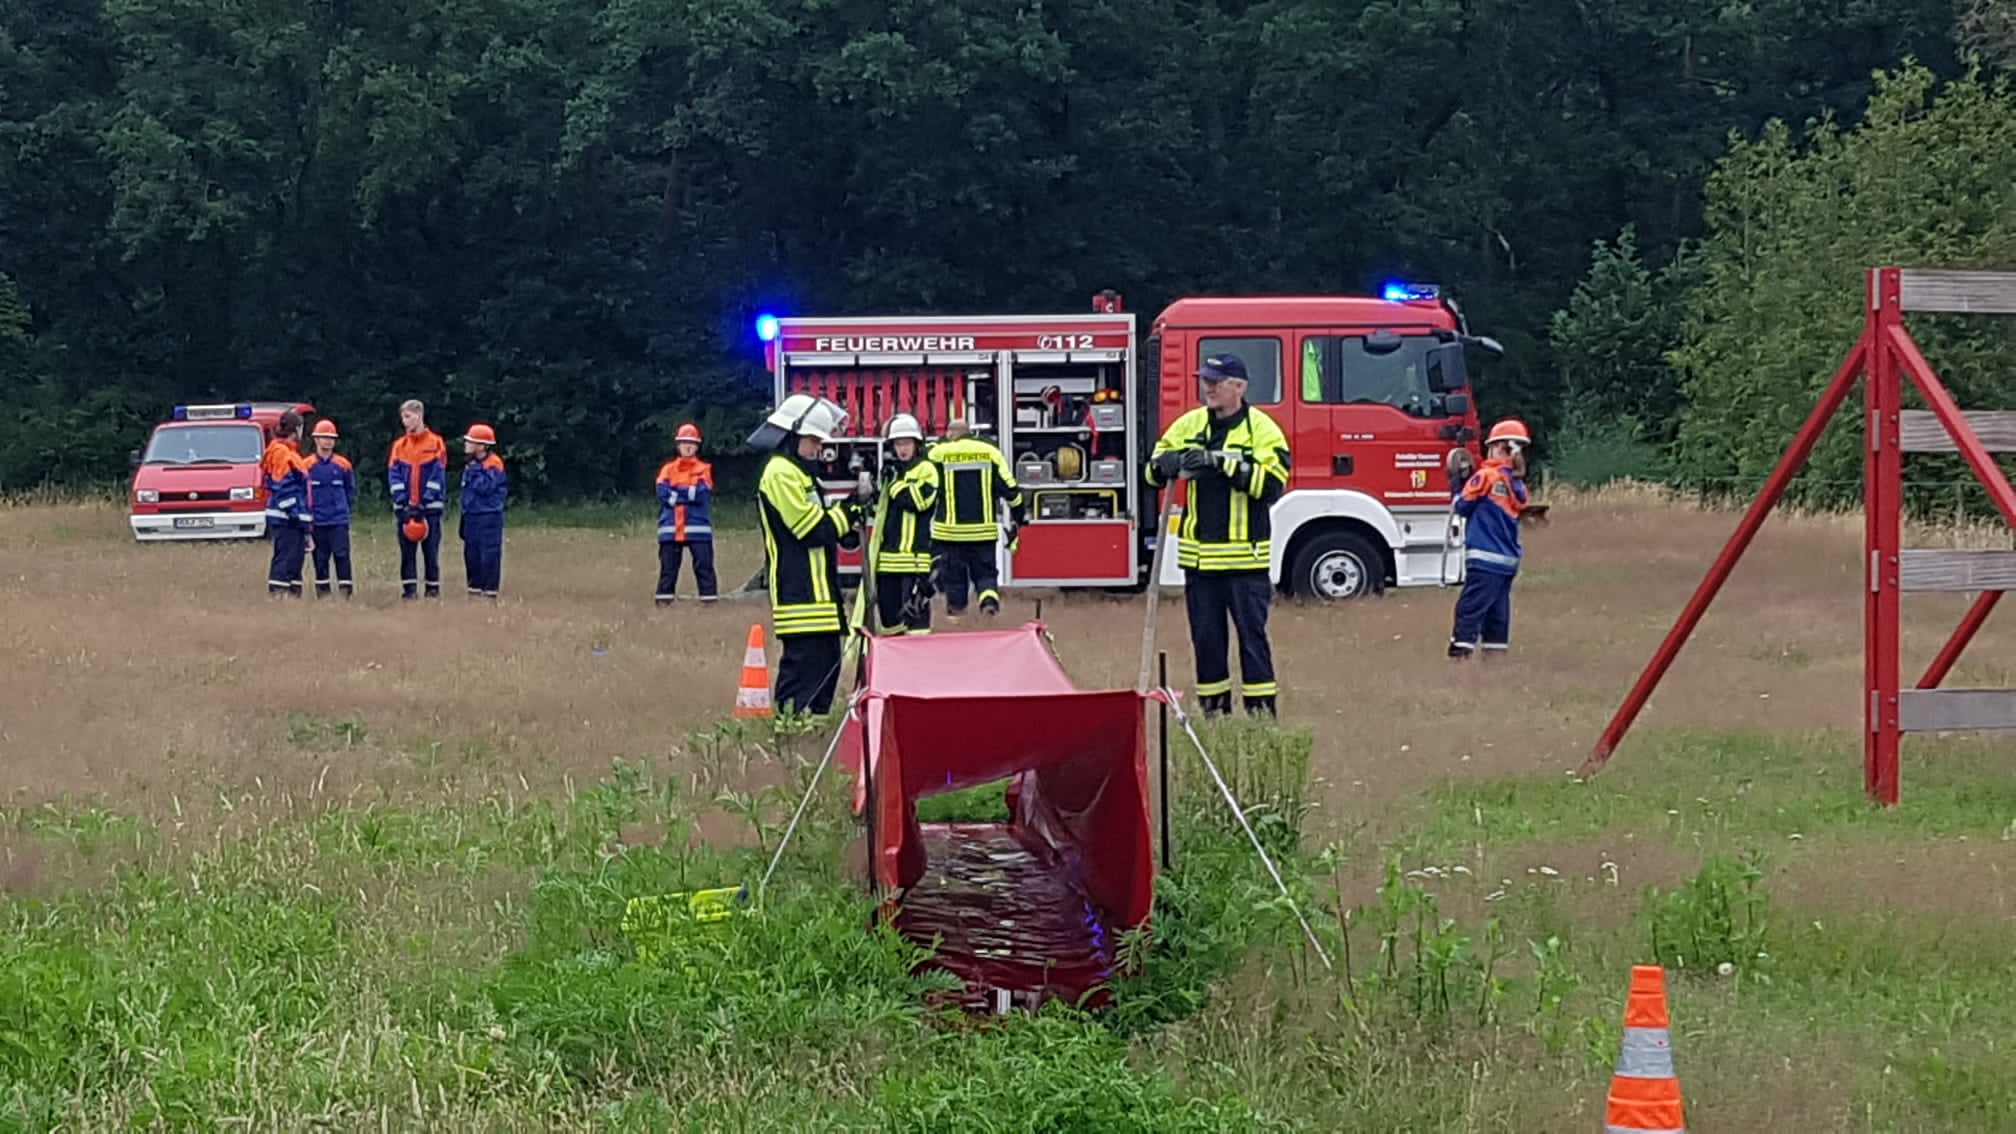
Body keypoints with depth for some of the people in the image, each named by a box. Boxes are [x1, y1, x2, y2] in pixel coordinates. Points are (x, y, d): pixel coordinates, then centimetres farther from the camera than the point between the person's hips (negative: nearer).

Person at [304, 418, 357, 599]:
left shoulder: (343, 465, 4)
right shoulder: (307, 465, -1)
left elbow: (351, 489, 13)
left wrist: (344, 507, 6)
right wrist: (308, 509, 1)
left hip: (339, 521, 0)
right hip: (317, 521, 0)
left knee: (342, 555, -6)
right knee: (320, 557, 5)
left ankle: (346, 589, -6)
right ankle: (322, 591, 11)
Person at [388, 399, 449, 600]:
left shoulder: (436, 443, 0)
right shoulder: (399, 445, 9)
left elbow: (437, 475, -6)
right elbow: (394, 476, 2)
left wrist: (425, 501, -13)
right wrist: (403, 502, -10)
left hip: (430, 506, -3)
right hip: (405, 507, 3)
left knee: (431, 549, 1)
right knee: (407, 550, 2)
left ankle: (433, 588, 6)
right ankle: (409, 588, 5)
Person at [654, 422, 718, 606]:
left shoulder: (704, 469, 8)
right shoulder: (668, 469, 12)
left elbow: (703, 493, -9)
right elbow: (663, 493, -4)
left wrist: (676, 493, -8)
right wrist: (690, 493, -9)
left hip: (698, 527, -1)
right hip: (671, 527, 2)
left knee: (704, 563, -4)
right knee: (668, 565, 2)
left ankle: (709, 597, -2)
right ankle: (664, 597, 6)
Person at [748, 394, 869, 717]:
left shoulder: (799, 472, 21)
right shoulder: (780, 474, -11)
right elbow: (811, 529, -17)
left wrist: (847, 531, 9)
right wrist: (852, 506, -14)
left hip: (816, 590, 11)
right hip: (798, 591, -11)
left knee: (827, 661, 10)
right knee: (804, 661, -14)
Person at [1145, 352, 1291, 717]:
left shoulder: (1261, 429, -4)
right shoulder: (1190, 424, 10)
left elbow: (1272, 482, -16)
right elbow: (1155, 470, 10)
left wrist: (1222, 463, -23)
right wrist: (1169, 463, -15)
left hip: (1245, 557, -5)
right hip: (1199, 554, 5)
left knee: (1252, 633, -2)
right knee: (1206, 636, 9)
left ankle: (1261, 711, 2)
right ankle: (1213, 709, 17)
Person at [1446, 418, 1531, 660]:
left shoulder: (1487, 476, -9)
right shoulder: (1517, 484, 12)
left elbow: (1461, 505, -4)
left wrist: (1456, 480, 10)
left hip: (1484, 558, -8)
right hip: (1509, 559, 8)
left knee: (1470, 608, -10)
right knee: (1497, 612, 11)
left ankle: (1460, 655, -16)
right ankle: (1495, 658, 10)